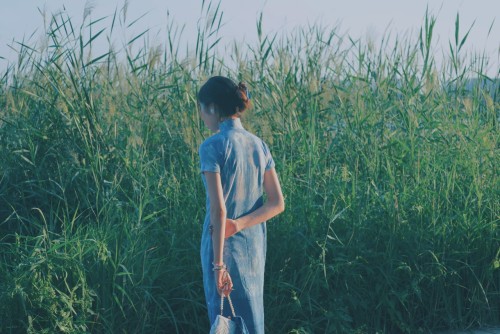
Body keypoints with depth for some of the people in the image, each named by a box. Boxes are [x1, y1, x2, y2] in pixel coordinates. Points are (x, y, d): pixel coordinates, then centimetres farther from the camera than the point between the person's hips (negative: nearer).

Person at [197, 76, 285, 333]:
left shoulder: (212, 147, -14)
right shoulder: (259, 145, 6)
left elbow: (218, 209, -20)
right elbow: (277, 203, 3)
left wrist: (218, 263, -19)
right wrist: (238, 224, -7)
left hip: (224, 245, -6)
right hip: (255, 243, 6)